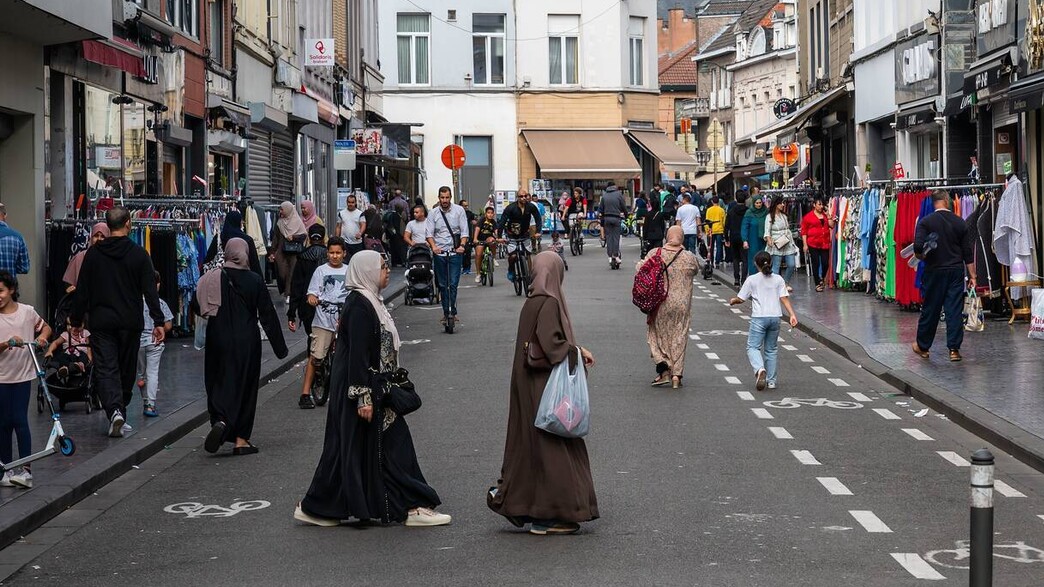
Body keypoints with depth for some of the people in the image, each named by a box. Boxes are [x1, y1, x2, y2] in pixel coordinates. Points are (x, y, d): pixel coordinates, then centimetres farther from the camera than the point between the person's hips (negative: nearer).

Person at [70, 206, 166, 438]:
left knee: (105, 369, -3)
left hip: (101, 322, 0)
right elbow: (150, 291, -6)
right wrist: (158, 322, -4)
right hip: (130, 323, 0)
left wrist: (76, 320, 12)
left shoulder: (93, 253, 1)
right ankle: (121, 411, 20)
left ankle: (114, 409, -24)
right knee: (126, 369, 13)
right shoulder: (138, 254, -4)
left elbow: (82, 290, 4)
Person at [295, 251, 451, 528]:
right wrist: (363, 398, -24)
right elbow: (357, 354, -22)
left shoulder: (369, 301, 14)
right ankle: (413, 507, 3)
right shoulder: (359, 305, -17)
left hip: (375, 387, 10)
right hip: (364, 387, -10)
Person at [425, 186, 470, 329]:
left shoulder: (459, 210, 1)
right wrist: (433, 246, -14)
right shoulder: (434, 213, 4)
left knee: (453, 284, -10)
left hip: (455, 252, -2)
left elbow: (464, 231, 1)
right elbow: (429, 233, 3)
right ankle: (446, 312, 14)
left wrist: (462, 245, -14)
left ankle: (452, 312, -11)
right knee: (443, 285, 7)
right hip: (439, 253, 2)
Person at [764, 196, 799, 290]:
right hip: (777, 245, -6)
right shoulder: (770, 217, -4)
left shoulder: (784, 215, 15)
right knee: (776, 266, -4)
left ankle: (785, 283, 19)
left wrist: (792, 241, 19)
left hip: (788, 244, 6)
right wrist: (769, 240, -27)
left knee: (792, 265, 2)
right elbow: (767, 231, -10)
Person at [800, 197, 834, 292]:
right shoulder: (808, 216, 0)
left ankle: (821, 278, 27)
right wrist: (804, 244, -7)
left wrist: (828, 214, -1)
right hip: (813, 244, -3)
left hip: (825, 243, 3)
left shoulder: (825, 215, 13)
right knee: (815, 264, 2)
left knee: (826, 263, -1)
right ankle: (818, 284, 11)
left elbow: (831, 225, 1)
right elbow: (804, 231, -2)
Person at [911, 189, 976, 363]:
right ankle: (954, 349, -1)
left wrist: (922, 257, 6)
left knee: (930, 309, 9)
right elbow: (968, 252, 2)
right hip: (956, 271, 1)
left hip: (934, 271, -1)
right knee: (955, 310, 2)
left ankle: (922, 346, 21)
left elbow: (918, 247, -17)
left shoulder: (925, 222, -7)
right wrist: (972, 275, 7)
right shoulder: (960, 223, 1)